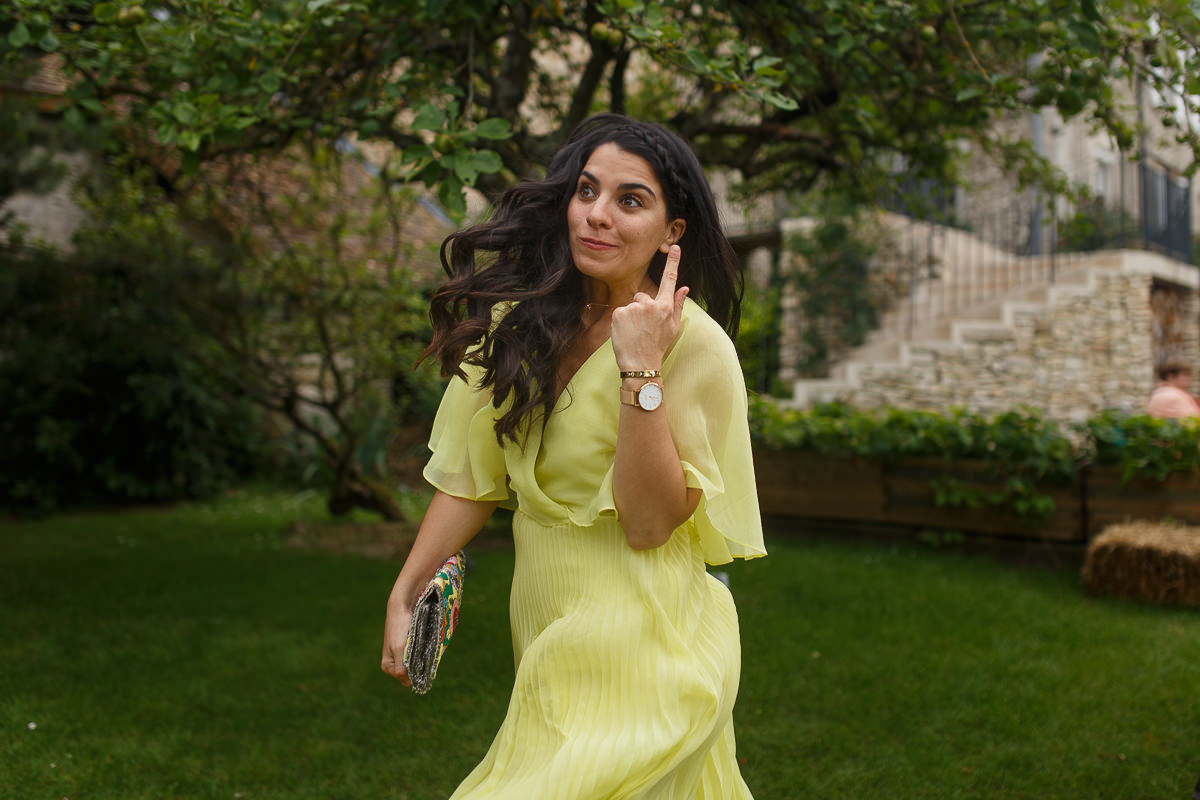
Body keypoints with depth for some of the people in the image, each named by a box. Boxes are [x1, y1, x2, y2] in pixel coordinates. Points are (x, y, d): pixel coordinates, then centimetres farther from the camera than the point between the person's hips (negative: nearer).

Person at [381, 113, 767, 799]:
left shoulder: (695, 345, -15)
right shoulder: (525, 319, 1)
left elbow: (648, 524, -19)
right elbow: (473, 474, 6)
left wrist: (641, 371, -26)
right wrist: (405, 594, 3)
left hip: (641, 637, -5)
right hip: (543, 626, 5)